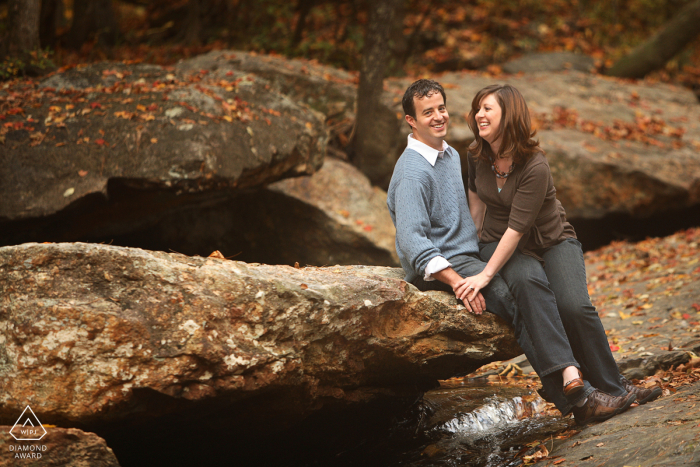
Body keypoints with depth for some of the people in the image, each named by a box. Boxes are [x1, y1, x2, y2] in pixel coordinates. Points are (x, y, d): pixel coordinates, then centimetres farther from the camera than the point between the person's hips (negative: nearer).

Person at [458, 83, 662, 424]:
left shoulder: (535, 167, -23)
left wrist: (486, 275, -31)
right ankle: (571, 381, -46)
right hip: (497, 241, 3)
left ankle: (612, 387, -6)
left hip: (553, 241, -2)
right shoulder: (477, 157, -5)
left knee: (575, 306, -28)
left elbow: (517, 228, -26)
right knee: (529, 281, -34)